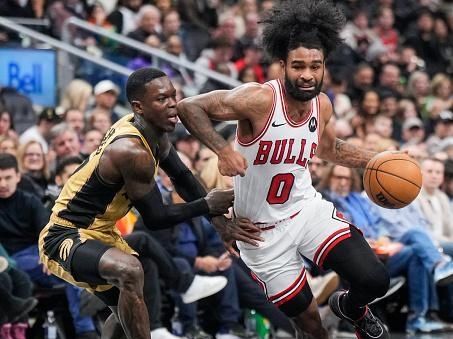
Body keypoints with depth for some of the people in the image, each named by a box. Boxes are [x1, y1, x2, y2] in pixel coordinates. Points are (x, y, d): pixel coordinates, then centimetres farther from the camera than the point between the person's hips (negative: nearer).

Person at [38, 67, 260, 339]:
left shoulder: (152, 129, -2)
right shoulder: (132, 151, -30)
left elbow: (182, 178, 12)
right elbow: (156, 219, -22)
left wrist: (219, 218, 2)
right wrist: (207, 205, -14)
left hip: (99, 232, 11)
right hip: (63, 240, -11)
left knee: (128, 310, 26)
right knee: (130, 271, -37)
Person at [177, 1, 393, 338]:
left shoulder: (322, 104, -5)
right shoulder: (259, 99, -25)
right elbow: (189, 107, -22)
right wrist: (223, 150, -34)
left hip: (307, 207, 4)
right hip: (263, 230, -4)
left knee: (374, 280, -12)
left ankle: (352, 308, 25)